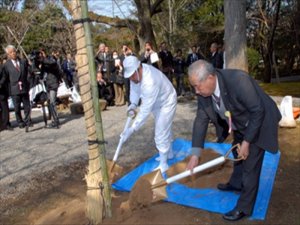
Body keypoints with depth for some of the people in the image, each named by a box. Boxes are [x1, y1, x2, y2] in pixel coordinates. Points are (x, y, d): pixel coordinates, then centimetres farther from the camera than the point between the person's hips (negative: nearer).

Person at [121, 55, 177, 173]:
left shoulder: (150, 82, -43)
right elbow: (134, 88, -2)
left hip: (166, 102, -8)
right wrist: (133, 104, -21)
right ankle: (169, 153, 42)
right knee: (165, 129, 23)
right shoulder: (135, 73, -19)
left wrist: (132, 129, -41)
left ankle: (163, 164, 6)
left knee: (161, 133, -9)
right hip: (156, 102, 8)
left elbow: (146, 109, -42)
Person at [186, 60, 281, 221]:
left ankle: (244, 207, 12)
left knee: (250, 164, -4)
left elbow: (258, 112, -30)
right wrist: (195, 154, -13)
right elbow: (201, 120, -11)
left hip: (259, 123, -7)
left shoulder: (238, 80, -39)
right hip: (239, 125, 7)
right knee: (237, 154, 25)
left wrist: (246, 142, -26)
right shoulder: (203, 91, -18)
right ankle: (236, 183, 51)